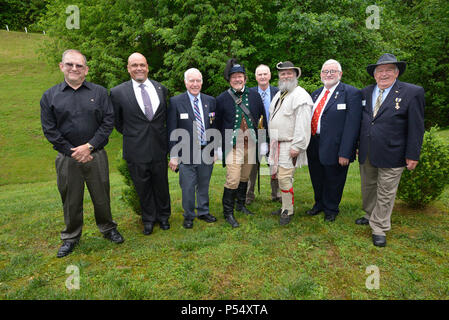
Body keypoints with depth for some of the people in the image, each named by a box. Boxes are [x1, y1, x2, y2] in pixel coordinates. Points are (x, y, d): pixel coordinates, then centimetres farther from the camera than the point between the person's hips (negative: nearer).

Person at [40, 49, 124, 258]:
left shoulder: (99, 92, 4)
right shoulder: (50, 96, 5)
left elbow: (108, 122, -3)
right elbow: (49, 130, 1)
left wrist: (89, 146, -11)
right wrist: (72, 152, -8)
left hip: (96, 155, 0)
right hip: (67, 158, 1)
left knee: (102, 196, 9)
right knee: (71, 200, 11)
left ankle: (107, 228, 31)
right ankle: (71, 237, 29)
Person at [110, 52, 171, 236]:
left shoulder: (161, 89, 4)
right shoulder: (118, 92, -4)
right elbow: (117, 122, 7)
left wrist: (162, 136, 9)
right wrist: (131, 135, 5)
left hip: (159, 148, 2)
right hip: (136, 151, -2)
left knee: (161, 185, 14)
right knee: (143, 188, 11)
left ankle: (163, 217, 35)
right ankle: (148, 220, 32)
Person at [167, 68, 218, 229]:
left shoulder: (210, 101, 6)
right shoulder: (175, 102, -4)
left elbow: (214, 127, 10)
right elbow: (172, 131, -6)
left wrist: (215, 149, 7)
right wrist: (173, 155, -10)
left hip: (206, 152, 3)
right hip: (187, 153, -3)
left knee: (204, 185, 17)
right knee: (188, 187, 5)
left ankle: (203, 212, 35)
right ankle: (188, 216, 25)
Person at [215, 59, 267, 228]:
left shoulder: (255, 96, 7)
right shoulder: (222, 99, -2)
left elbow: (263, 118, 12)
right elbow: (218, 125, 3)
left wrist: (263, 140, 6)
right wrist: (221, 146, 0)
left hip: (251, 145, 4)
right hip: (233, 146, -4)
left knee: (244, 178, 16)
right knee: (233, 180, -6)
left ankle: (241, 205, 35)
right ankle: (228, 213, 9)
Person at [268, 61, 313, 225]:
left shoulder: (300, 96, -11)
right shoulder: (279, 94, 18)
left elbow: (303, 124, -18)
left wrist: (297, 147, -21)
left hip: (289, 145, -8)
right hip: (277, 144, 9)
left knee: (285, 178, -8)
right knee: (280, 176, 13)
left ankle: (288, 211, 6)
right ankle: (285, 206, 25)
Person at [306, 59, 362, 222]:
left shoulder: (351, 93, -10)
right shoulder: (316, 94, 11)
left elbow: (351, 125, -17)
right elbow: (309, 118, 11)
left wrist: (345, 153, -22)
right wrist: (307, 144, 4)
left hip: (334, 148, -6)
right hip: (314, 147, 6)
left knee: (333, 181, 12)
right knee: (317, 180, 21)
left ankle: (331, 210, 36)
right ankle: (319, 204, 45)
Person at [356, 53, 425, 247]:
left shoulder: (413, 93, -7)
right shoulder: (365, 93, 6)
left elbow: (416, 127, -7)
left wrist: (412, 155, -9)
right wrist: (358, 146, 10)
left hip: (391, 156, -4)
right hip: (366, 154, 5)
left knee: (385, 194, 6)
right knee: (368, 188, 19)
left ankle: (379, 229, 20)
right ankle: (370, 216, 40)